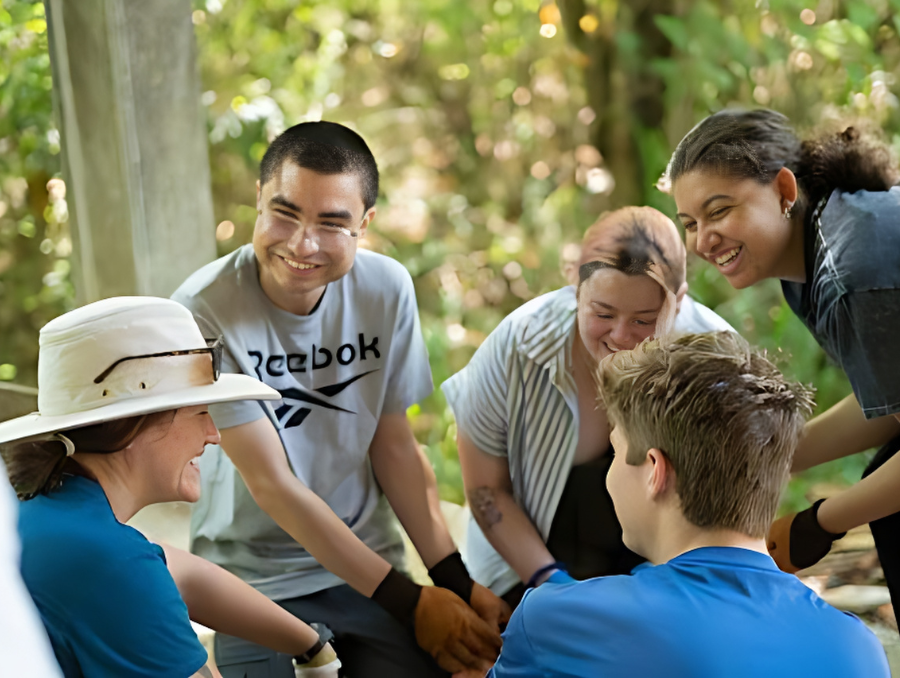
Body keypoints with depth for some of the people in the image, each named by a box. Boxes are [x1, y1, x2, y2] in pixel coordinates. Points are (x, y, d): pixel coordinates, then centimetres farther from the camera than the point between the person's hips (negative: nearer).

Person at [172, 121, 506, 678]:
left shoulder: (387, 289, -6)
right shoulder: (204, 311, -20)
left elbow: (395, 446, 2)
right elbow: (272, 485, -19)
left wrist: (455, 580, -8)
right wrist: (408, 600, -16)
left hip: (368, 563, 3)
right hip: (255, 583, -3)